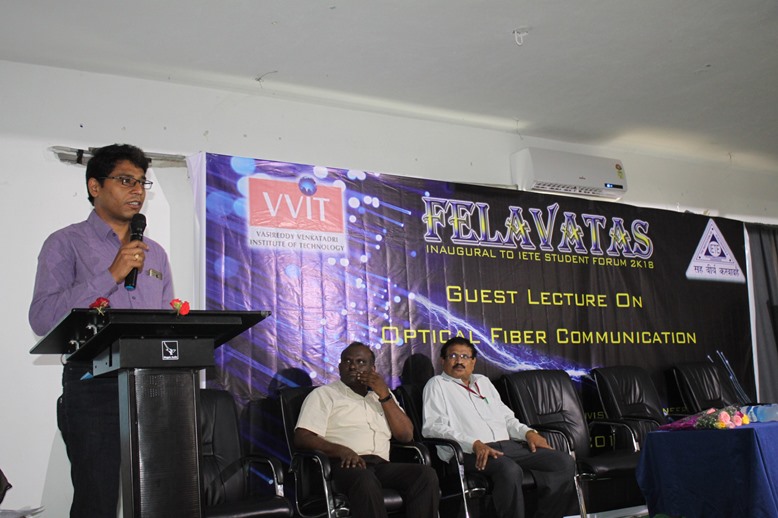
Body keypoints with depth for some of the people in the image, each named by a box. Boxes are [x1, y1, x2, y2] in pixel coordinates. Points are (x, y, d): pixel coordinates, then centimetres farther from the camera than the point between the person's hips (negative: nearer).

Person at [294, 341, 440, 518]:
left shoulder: (381, 394, 26)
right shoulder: (323, 394, 12)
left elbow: (406, 435, 14)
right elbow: (302, 437, -2)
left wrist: (385, 395, 3)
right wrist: (341, 450, -19)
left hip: (381, 465, 5)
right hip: (345, 464, -4)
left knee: (426, 474, -25)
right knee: (366, 480, -39)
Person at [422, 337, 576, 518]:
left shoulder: (483, 381, 28)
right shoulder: (437, 384, 8)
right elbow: (432, 427, -7)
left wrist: (528, 433, 5)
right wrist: (474, 444, -20)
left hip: (507, 445, 7)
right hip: (469, 452, -6)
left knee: (565, 462, -12)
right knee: (510, 470, -38)